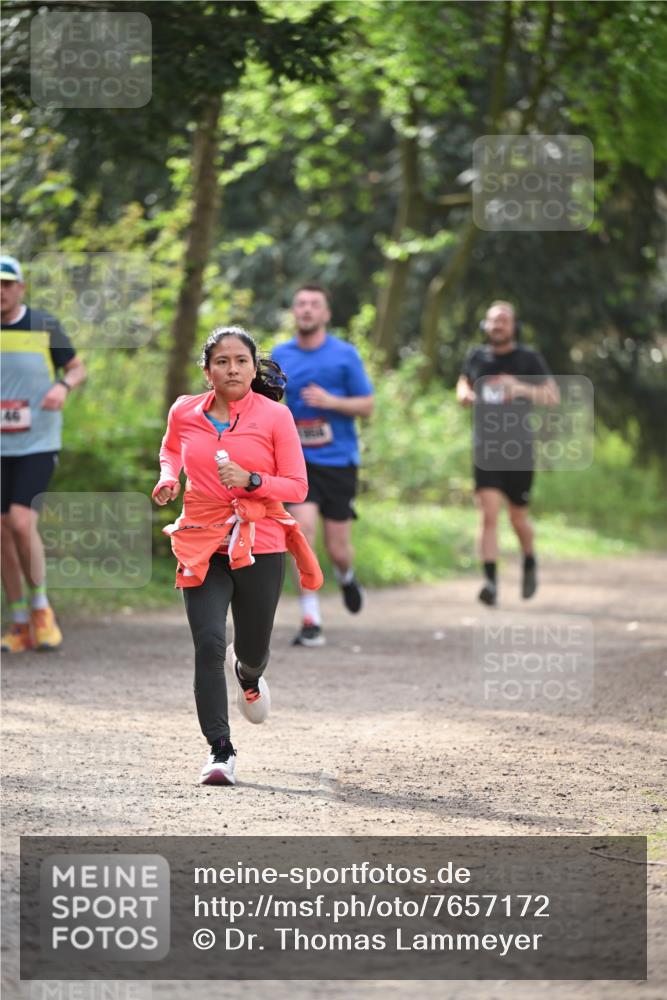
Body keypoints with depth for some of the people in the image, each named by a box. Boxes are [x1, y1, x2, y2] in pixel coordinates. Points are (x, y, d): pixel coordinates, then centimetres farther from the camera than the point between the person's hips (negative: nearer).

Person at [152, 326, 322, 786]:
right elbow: (171, 449, 26)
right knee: (208, 643, -15)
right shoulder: (184, 412, 3)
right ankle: (220, 751, -10)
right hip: (203, 545, 1)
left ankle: (248, 675, 52)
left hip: (260, 545, -1)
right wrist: (169, 477, 4)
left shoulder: (275, 416, -5)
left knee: (253, 650, 11)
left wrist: (251, 480, -20)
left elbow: (297, 487, -3)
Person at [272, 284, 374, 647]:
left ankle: (345, 576, 41)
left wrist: (331, 401, -16)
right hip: (297, 458, 1)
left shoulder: (345, 355, -1)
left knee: (337, 548, 1)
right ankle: (310, 620, -16)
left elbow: (367, 405, 0)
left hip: (339, 460, -1)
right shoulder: (280, 355, 6)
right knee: (303, 527, -20)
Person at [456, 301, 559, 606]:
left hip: (519, 451, -1)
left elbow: (553, 397, -8)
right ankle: (491, 581, -16)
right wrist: (464, 395, 1)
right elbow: (463, 384, 26)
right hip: (485, 450, 1)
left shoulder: (529, 360, -2)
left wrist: (521, 388, -25)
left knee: (518, 518, 9)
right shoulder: (477, 357, 7)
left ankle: (530, 563, 38)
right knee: (488, 515, -13)